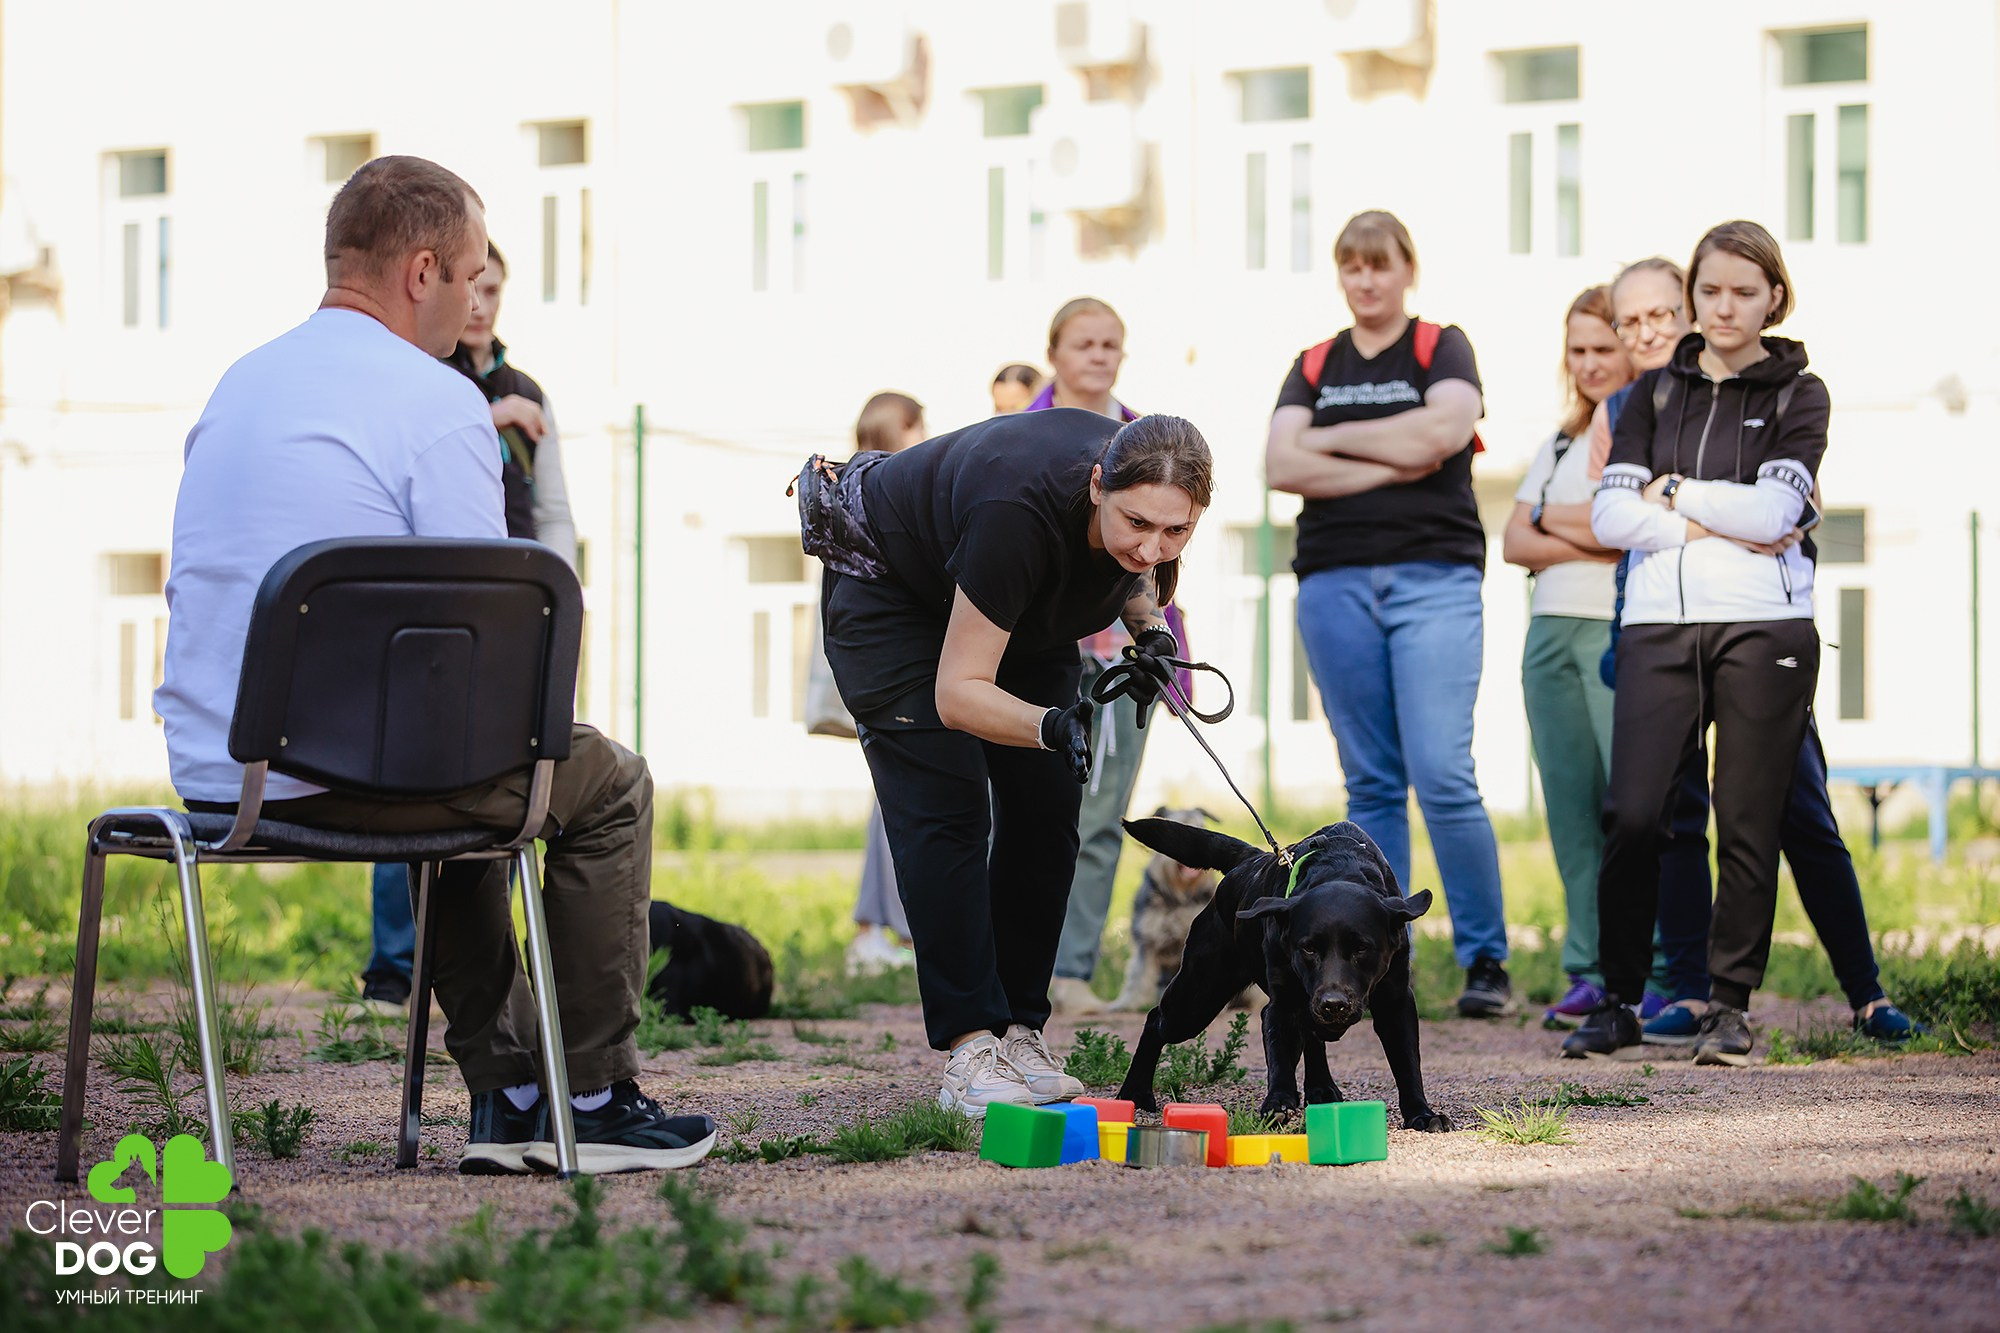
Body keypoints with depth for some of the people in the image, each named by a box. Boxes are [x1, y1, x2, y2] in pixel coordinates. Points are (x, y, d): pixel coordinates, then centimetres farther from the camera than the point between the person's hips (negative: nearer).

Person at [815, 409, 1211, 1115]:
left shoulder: (1144, 493, -26)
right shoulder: (1021, 511, -43)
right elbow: (958, 691, -38)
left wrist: (1150, 626, -13)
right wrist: (1050, 725, -53)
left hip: (1026, 614, 6)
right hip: (891, 590, -6)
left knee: (1046, 806, -4)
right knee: (946, 807, -16)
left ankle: (1019, 1030, 2)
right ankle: (970, 1049, -18)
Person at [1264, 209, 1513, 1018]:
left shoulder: (1442, 349, 8)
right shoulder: (1315, 366, 16)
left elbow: (1442, 430, -12)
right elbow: (1280, 465, 0)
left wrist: (1334, 439, -2)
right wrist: (1388, 465, -8)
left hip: (1433, 577, -3)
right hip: (1335, 580, 3)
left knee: (1443, 775, -13)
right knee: (1371, 784, 3)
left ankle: (1485, 959, -5)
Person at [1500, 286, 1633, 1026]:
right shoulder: (1561, 442, 21)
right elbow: (1515, 541, 14)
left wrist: (1554, 519, -1)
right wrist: (1595, 541, -5)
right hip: (1550, 630, 7)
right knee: (1571, 806, 3)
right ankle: (1592, 971, 7)